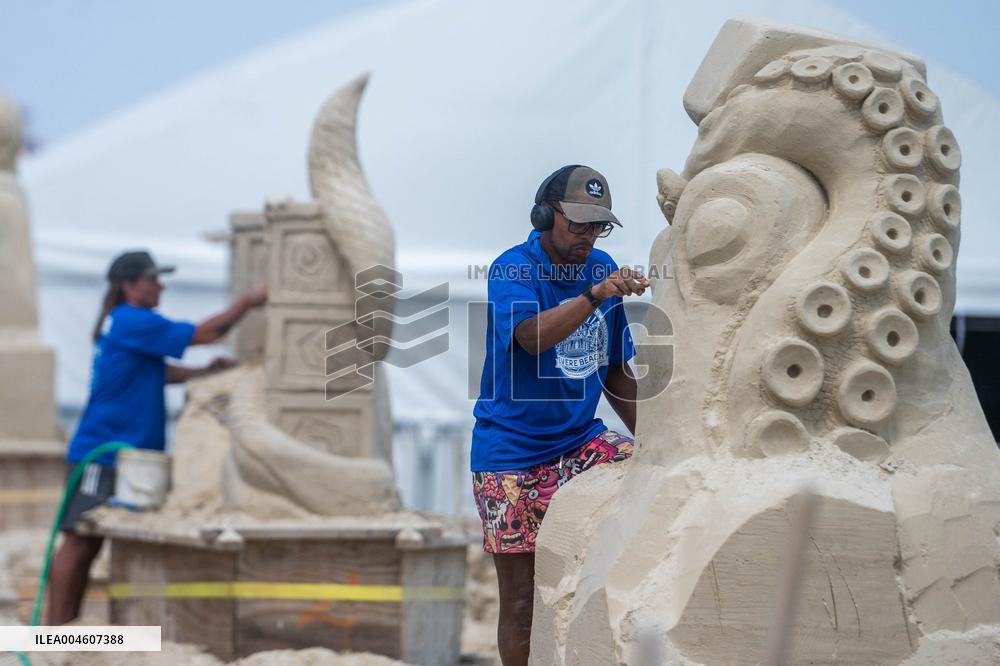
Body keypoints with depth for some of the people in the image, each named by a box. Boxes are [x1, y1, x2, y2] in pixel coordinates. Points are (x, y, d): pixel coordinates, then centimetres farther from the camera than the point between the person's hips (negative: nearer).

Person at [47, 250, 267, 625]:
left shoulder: (130, 325, 18)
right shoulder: (131, 322, -12)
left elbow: (163, 373, 22)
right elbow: (204, 334, -11)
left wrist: (207, 371, 7)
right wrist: (247, 302, -3)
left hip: (127, 457, 10)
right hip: (103, 455, -10)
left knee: (86, 545, 8)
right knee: (80, 543, -9)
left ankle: (68, 628, 10)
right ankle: (57, 631, -9)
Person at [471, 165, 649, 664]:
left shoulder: (602, 269, 6)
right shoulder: (512, 270, -11)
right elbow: (532, 336, -33)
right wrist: (595, 294, -45)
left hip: (581, 440, 5)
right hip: (511, 452, -5)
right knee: (521, 598, -2)